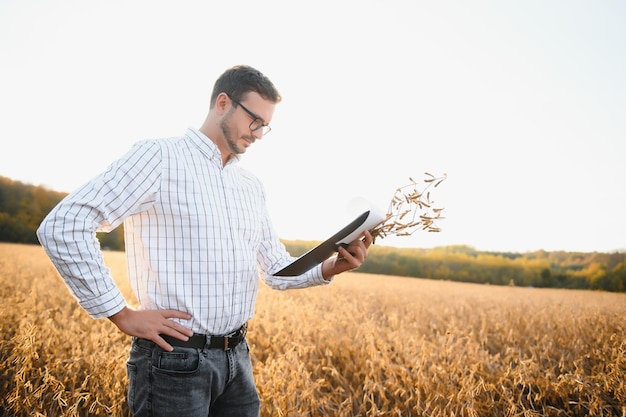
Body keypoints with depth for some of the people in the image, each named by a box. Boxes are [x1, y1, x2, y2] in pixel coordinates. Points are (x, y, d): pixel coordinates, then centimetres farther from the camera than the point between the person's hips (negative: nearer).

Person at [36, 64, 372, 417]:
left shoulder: (252, 186, 12)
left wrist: (331, 267, -4)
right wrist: (121, 314, -15)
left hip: (238, 357, 7)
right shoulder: (159, 158, -11)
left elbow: (278, 269, 14)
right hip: (174, 360, -6)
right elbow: (62, 227, -17)